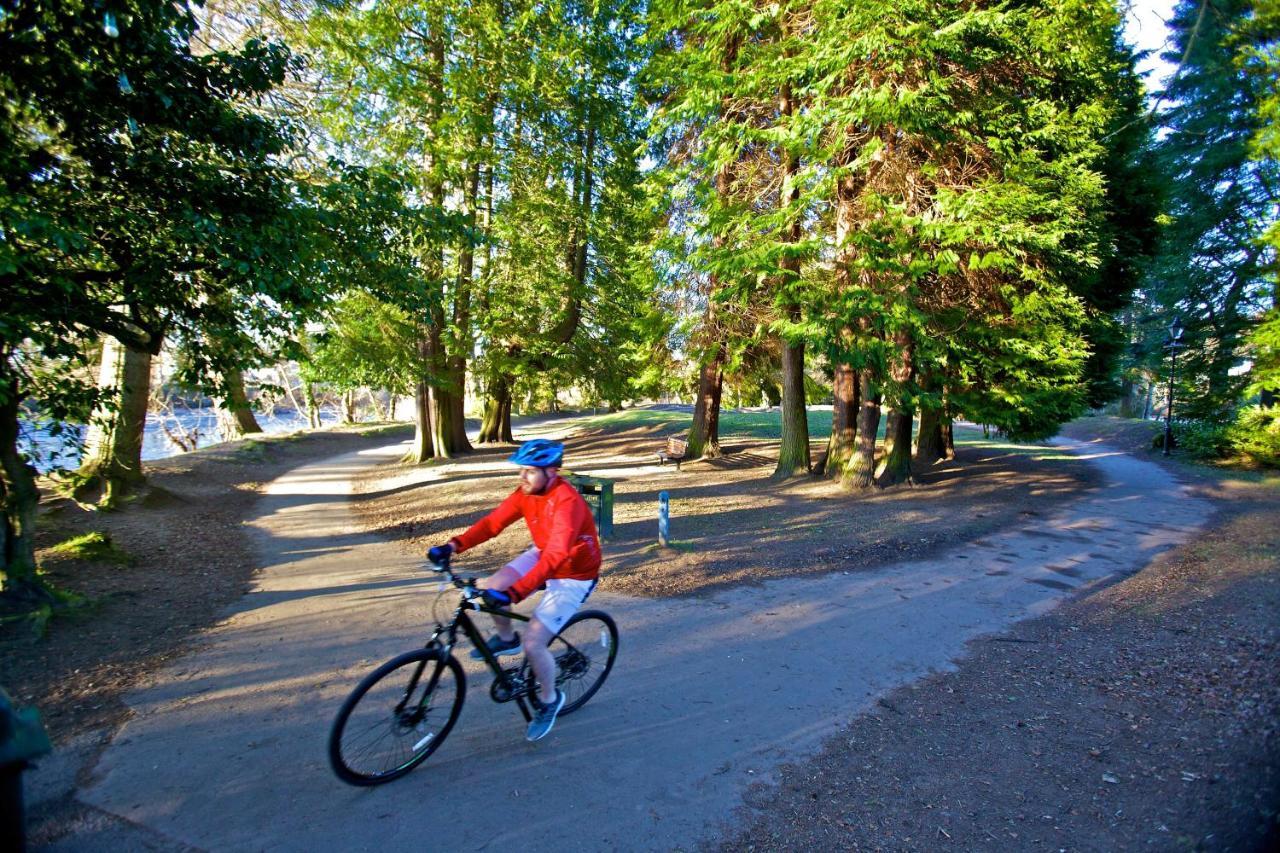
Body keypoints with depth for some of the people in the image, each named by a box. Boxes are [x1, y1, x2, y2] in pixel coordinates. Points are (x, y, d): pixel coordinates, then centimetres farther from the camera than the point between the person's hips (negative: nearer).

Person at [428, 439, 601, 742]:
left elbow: (555, 557, -42)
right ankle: (506, 638, 22)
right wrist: (453, 546, -24)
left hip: (573, 575, -7)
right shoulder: (527, 491, -9)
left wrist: (513, 594, -49)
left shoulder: (567, 502, -34)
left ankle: (549, 699, 17)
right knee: (489, 587, -8)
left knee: (532, 644, -13)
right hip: (542, 555, 7)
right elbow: (493, 521, -12)